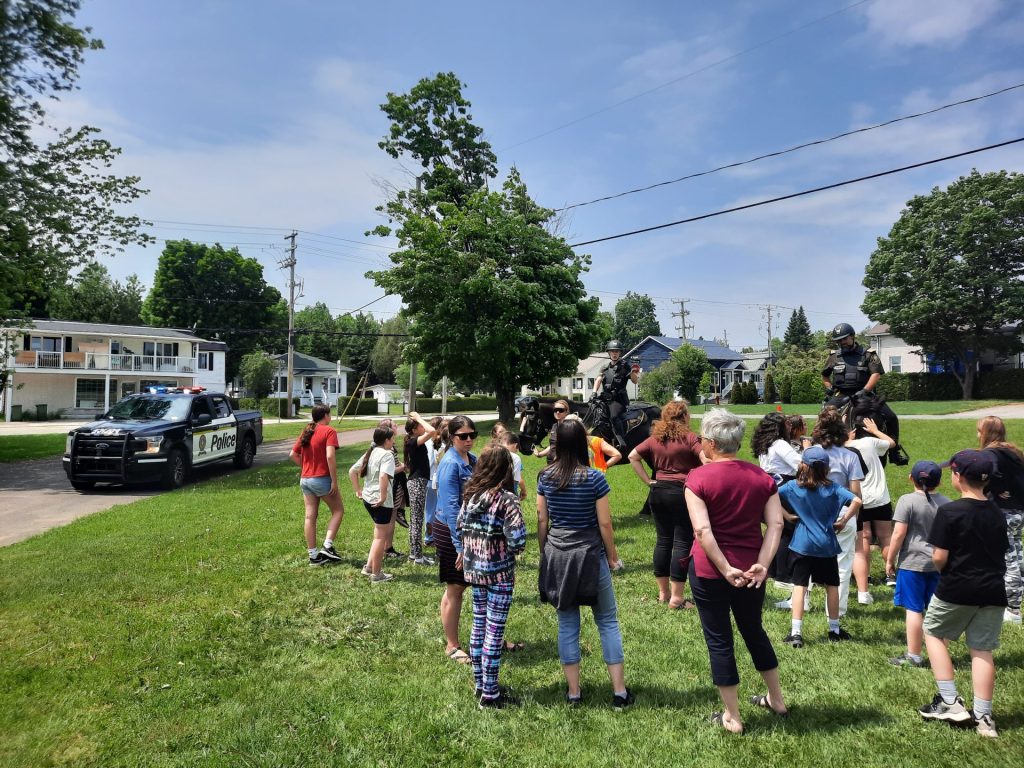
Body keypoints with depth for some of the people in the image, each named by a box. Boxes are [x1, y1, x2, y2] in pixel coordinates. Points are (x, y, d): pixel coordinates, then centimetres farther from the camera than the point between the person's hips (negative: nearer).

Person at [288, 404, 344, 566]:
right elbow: (330, 457, -21)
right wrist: (334, 481, -18)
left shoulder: (306, 432, 11)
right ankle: (328, 546, -1)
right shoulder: (329, 431, -10)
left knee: (310, 517, 8)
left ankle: (313, 555, 13)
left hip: (305, 480, 7)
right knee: (338, 510, 9)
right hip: (322, 479, -7)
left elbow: (293, 455, 13)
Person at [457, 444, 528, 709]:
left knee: (479, 625, 18)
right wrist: (512, 549, -1)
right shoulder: (506, 499, -18)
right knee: (494, 631, 4)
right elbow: (517, 541, -22)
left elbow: (460, 528, 6)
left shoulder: (470, 494, 0)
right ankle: (490, 695, 14)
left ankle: (480, 683, 31)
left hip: (474, 569, 6)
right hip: (499, 574, -6)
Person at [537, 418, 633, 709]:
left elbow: (541, 520, 4)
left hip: (557, 555, 3)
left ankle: (573, 692, 20)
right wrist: (612, 556, 5)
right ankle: (620, 692, 16)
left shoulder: (545, 477, -2)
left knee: (567, 623, 13)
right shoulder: (594, 478, -12)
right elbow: (604, 523, -8)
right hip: (590, 555, -3)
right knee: (608, 622, 11)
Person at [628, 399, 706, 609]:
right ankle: (677, 598, 3)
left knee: (663, 541, 14)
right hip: (682, 492, -6)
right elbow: (708, 461, -21)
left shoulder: (655, 439, 7)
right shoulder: (690, 438, -9)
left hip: (658, 492, 6)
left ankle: (663, 593, 23)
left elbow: (633, 456, 8)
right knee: (682, 543, 1)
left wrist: (648, 481, 6)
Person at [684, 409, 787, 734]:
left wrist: (725, 569, -17)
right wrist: (762, 564, -12)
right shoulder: (761, 477, 1)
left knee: (719, 640, 10)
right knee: (754, 630, 26)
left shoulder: (698, 478, -12)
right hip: (751, 570, 5)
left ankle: (732, 717, 22)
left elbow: (702, 530, -20)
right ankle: (776, 699, 41)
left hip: (709, 571, -4)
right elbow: (775, 524, -8)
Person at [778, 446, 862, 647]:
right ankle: (834, 630, 29)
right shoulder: (832, 488, -4)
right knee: (832, 585, 17)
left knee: (799, 585, 0)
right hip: (826, 545, 1)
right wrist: (844, 521, -3)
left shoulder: (793, 486, -5)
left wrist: (787, 515, -2)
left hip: (802, 544, -1)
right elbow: (856, 501, -15)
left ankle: (796, 633, -3)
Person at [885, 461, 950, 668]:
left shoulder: (907, 501, -12)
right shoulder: (946, 503, 5)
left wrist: (890, 560, -4)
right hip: (939, 564, 5)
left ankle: (913, 656, 7)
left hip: (912, 563, -5)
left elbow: (899, 534, -14)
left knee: (914, 609, 1)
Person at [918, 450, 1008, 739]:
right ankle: (983, 716, 15)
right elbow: (1002, 553, 11)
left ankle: (950, 702, 11)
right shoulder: (997, 514, 6)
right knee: (982, 649, 11)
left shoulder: (949, 511, -15)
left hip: (956, 590, -5)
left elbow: (939, 557, -16)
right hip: (992, 591, 5)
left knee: (934, 634, 15)